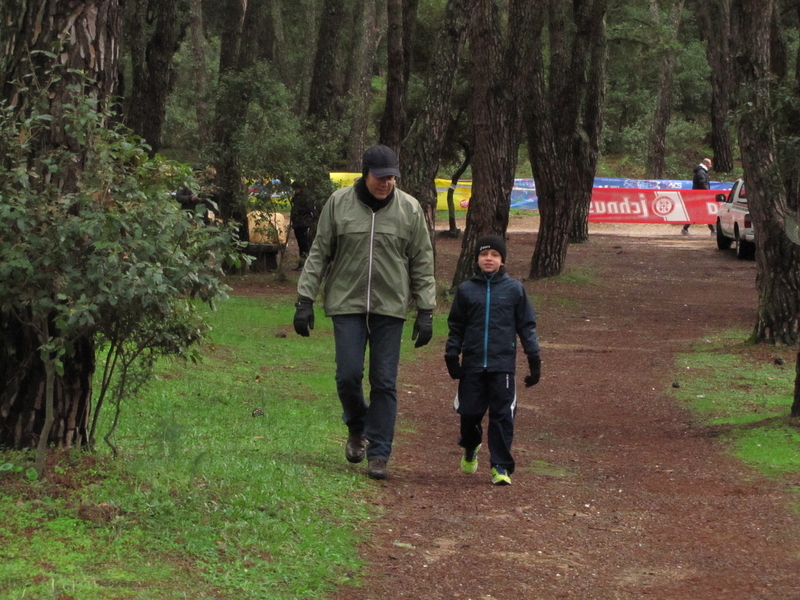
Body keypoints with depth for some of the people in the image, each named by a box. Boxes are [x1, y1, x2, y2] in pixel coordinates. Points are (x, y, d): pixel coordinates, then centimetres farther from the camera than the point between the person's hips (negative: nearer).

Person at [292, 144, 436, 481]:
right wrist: (305, 299, 0)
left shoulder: (409, 209, 1)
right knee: (348, 375, -5)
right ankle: (357, 428, 25)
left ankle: (379, 453, 7)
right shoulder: (339, 203, 0)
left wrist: (426, 312, 2)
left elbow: (422, 263, 6)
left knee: (384, 383, 0)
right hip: (347, 303, 0)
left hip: (390, 307, 0)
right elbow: (319, 254, 5)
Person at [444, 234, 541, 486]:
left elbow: (527, 326, 9)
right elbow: (456, 327, 14)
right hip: (472, 364, 1)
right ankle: (470, 449, 33)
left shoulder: (514, 289, 5)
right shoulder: (466, 290, 8)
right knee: (470, 412, 4)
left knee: (502, 416, -4)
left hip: (503, 364, -1)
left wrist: (534, 360, 5)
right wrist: (451, 355, 5)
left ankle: (501, 466, 2)